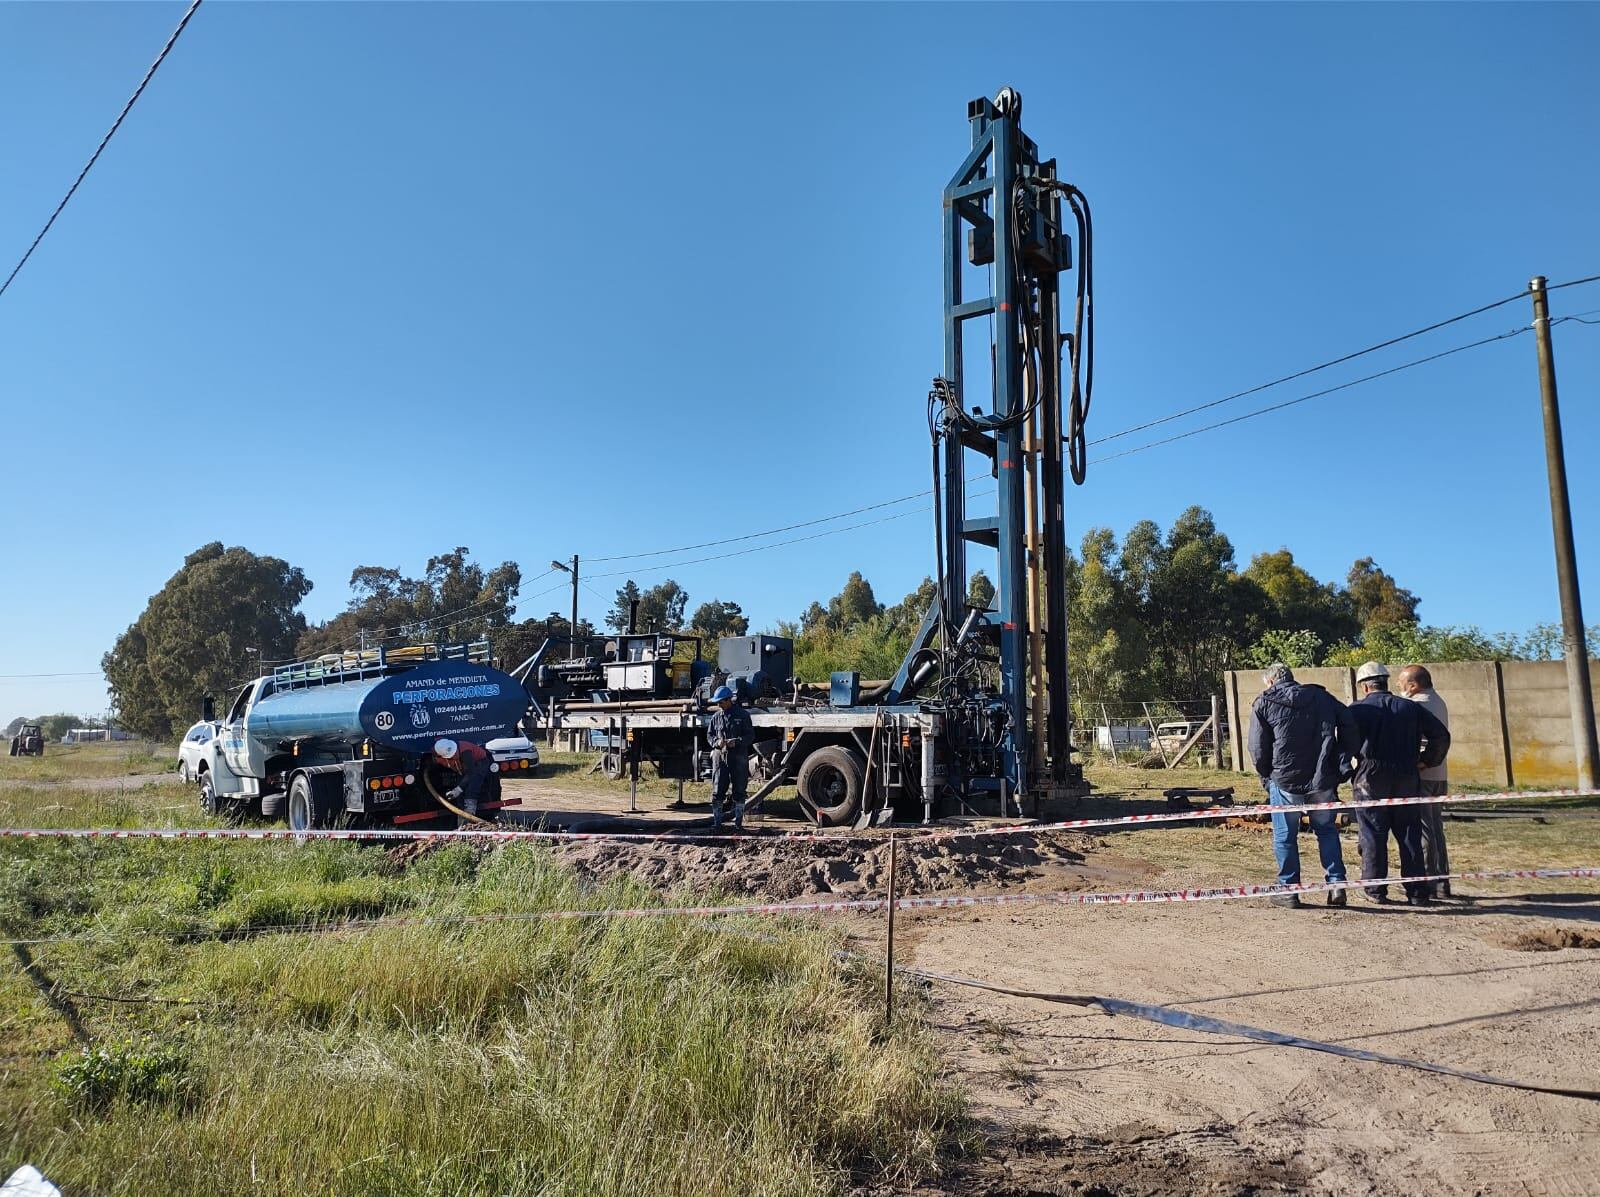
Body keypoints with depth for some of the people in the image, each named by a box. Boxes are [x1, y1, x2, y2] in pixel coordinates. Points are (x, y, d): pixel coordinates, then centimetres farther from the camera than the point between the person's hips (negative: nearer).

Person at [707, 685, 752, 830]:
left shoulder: (743, 715, 0)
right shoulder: (716, 717, 9)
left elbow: (750, 735, -1)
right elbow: (709, 735, 14)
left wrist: (737, 742, -17)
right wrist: (717, 742, -8)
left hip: (739, 757, -2)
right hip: (720, 756, 2)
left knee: (739, 789, 5)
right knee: (717, 790, 0)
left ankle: (738, 821, 15)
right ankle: (716, 821, 8)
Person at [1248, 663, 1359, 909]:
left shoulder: (1264, 704, 0)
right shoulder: (1321, 697, 10)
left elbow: (1258, 749, -3)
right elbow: (1348, 724, -1)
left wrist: (1267, 777, 11)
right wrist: (1340, 764, 4)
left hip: (1285, 781, -3)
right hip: (1323, 780, 3)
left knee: (1285, 836, 8)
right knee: (1327, 830, 18)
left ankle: (1288, 890, 12)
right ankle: (1336, 886, 14)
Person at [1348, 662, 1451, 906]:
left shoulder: (1357, 710, -1)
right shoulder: (1411, 707, 9)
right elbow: (1441, 736, 5)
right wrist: (1428, 760, 15)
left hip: (1371, 779, -3)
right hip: (1407, 779, 3)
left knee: (1373, 835, 3)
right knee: (1410, 835, 9)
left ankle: (1375, 889, 5)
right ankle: (1417, 892, 10)